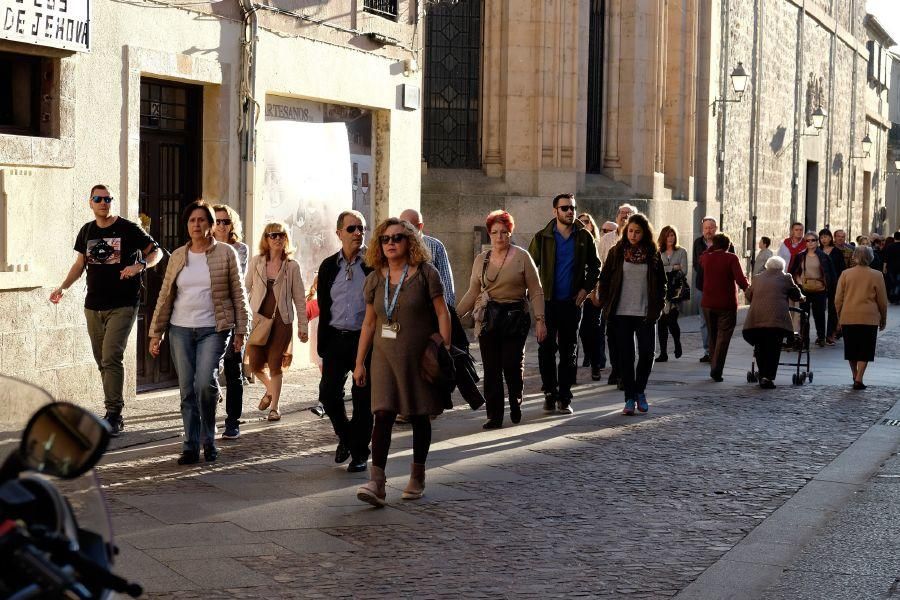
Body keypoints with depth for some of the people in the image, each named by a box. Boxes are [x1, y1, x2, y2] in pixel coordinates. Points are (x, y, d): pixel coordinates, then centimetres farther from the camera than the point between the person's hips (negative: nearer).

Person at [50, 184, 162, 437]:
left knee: (111, 357, -17)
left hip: (122, 305, -6)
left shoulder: (128, 228, -5)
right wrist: (63, 287, 8)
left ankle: (114, 414, -14)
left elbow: (156, 252, 0)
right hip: (94, 306, 6)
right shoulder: (87, 231, 11)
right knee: (102, 361, 8)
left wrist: (140, 265, -19)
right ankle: (114, 415, 17)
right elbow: (80, 262, 21)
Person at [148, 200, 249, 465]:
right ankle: (190, 446, 10)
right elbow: (165, 296, 12)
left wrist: (240, 331, -3)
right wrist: (156, 333, 8)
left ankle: (208, 439, 2)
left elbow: (238, 294, 2)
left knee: (205, 383, -18)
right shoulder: (178, 256, 9)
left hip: (213, 330, -3)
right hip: (181, 330, 3)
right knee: (187, 389, 2)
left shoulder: (225, 253, 1)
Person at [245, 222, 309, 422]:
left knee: (275, 365, 0)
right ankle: (270, 389, 32)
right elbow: (245, 290, 9)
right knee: (255, 364, 1)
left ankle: (274, 407, 12)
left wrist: (303, 326, 1)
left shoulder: (292, 266, 0)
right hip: (259, 320, 2)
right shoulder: (256, 262, 3)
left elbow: (299, 298, 3)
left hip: (282, 321, -2)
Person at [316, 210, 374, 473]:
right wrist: (322, 349, 8)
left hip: (365, 338, -3)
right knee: (328, 393, -1)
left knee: (363, 397, 1)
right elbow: (323, 310, 10)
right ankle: (345, 436, 25)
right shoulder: (329, 266, 7)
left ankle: (360, 451, 14)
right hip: (336, 338, 3)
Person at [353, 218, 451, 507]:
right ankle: (376, 483, -17)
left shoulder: (425, 273, -4)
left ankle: (417, 476, 25)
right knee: (383, 415, -10)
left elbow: (442, 313, -3)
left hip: (419, 358, -2)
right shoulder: (375, 279, 7)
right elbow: (369, 322, 12)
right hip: (385, 358, 2)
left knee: (419, 416, 8)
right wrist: (359, 362, 11)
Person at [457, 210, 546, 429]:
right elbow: (473, 293, 14)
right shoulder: (481, 259, 10)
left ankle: (516, 404, 23)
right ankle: (494, 415, 4)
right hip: (488, 319, 3)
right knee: (491, 369, -1)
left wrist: (540, 320, -8)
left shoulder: (521, 257, 0)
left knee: (512, 365, -4)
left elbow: (535, 291, -1)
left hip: (515, 318, -3)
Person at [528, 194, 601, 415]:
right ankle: (549, 394, 9)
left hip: (572, 302, 1)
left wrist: (586, 289, -1)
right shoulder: (543, 237, 1)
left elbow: (595, 266, 12)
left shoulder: (584, 237, 5)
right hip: (548, 301, -1)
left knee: (569, 352, 4)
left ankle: (564, 398, 9)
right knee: (546, 349, -2)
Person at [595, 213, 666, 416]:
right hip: (622, 313, -1)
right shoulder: (617, 252, 3)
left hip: (645, 314, 1)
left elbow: (661, 283, 8)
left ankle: (640, 391, 21)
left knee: (647, 353, -2)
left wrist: (656, 308, -1)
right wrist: (607, 306, -2)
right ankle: (630, 398, 6)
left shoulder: (653, 254, 4)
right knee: (626, 356, 0)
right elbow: (604, 280, 5)